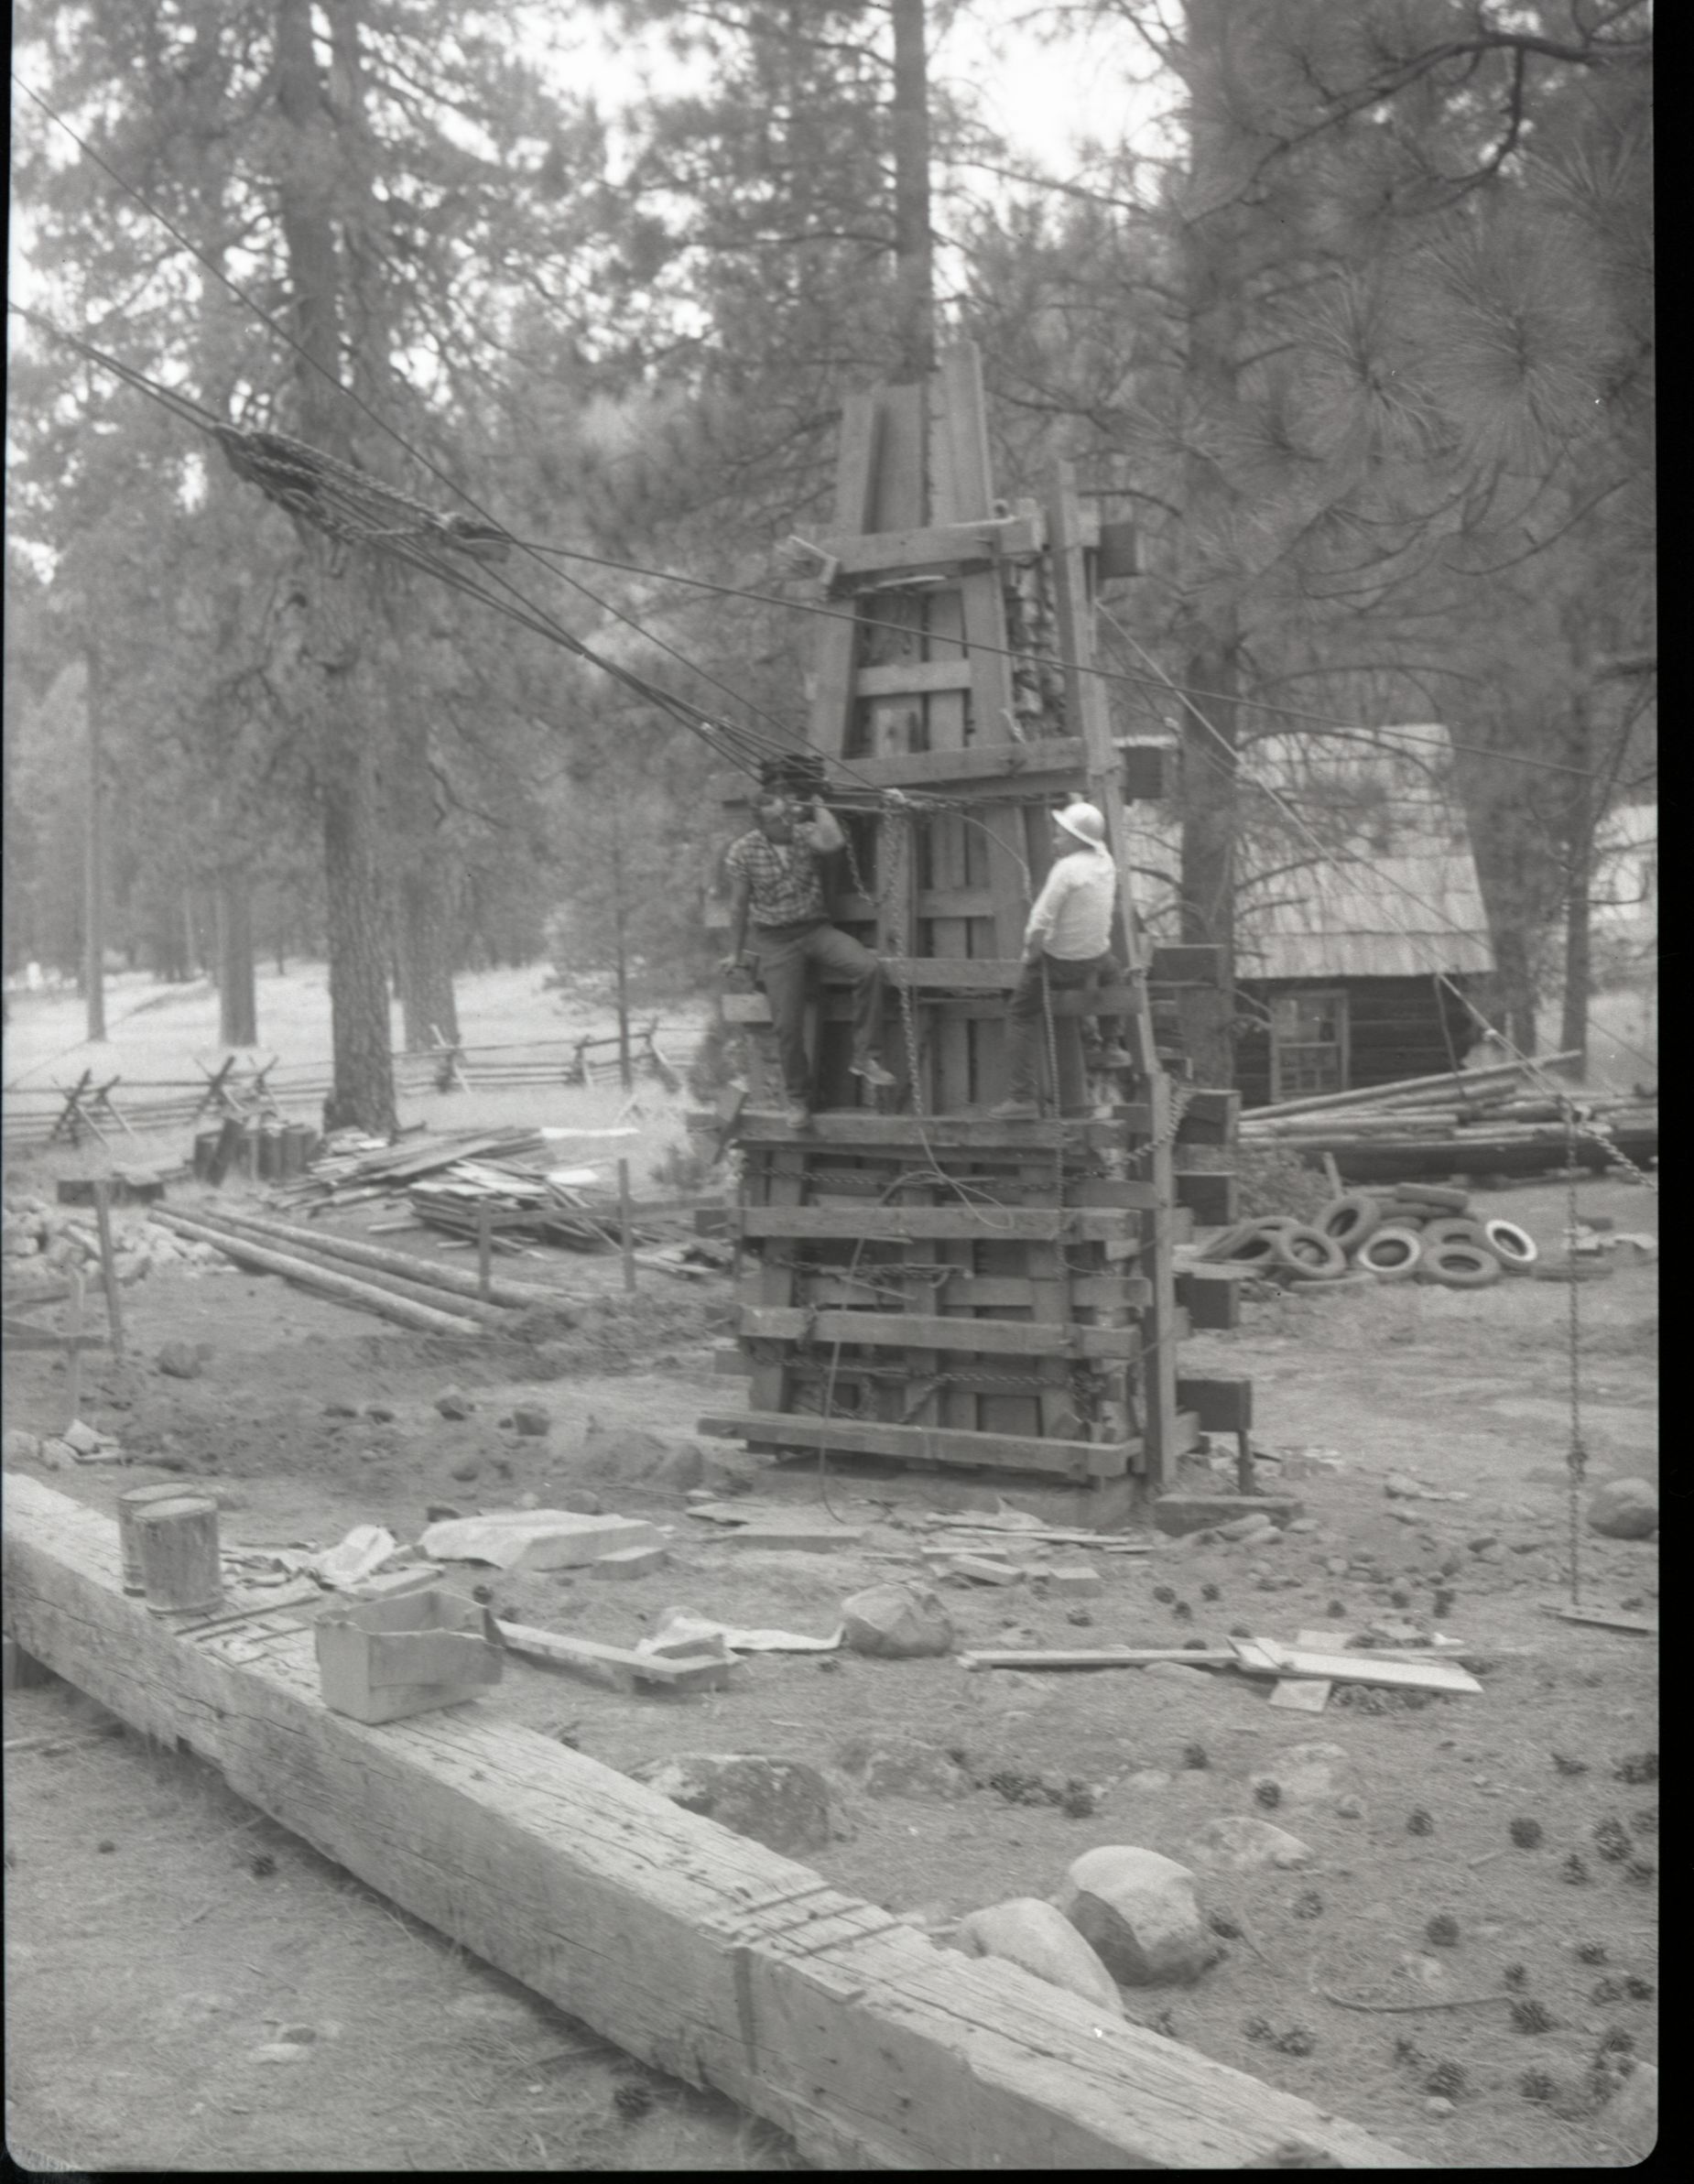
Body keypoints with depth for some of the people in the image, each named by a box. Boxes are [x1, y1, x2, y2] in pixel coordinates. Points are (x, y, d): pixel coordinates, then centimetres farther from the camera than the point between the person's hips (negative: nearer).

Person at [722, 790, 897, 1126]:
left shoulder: (805, 834, -3)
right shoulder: (742, 852, -6)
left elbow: (833, 841, -28)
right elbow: (739, 905, 4)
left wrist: (817, 808, -11)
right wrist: (737, 953, 11)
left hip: (816, 928, 1)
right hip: (775, 940, -1)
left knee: (869, 967, -24)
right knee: (787, 1024, -5)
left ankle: (863, 1057, -15)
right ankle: (798, 1098, 16)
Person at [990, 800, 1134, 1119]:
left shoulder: (1066, 870, -23)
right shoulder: (1105, 861, -2)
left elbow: (1039, 924, -25)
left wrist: (1030, 952, -9)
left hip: (1057, 961, -6)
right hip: (1096, 955, 6)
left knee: (1021, 1018, 7)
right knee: (1112, 970, 40)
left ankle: (1021, 1096, 0)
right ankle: (1108, 1046, 40)